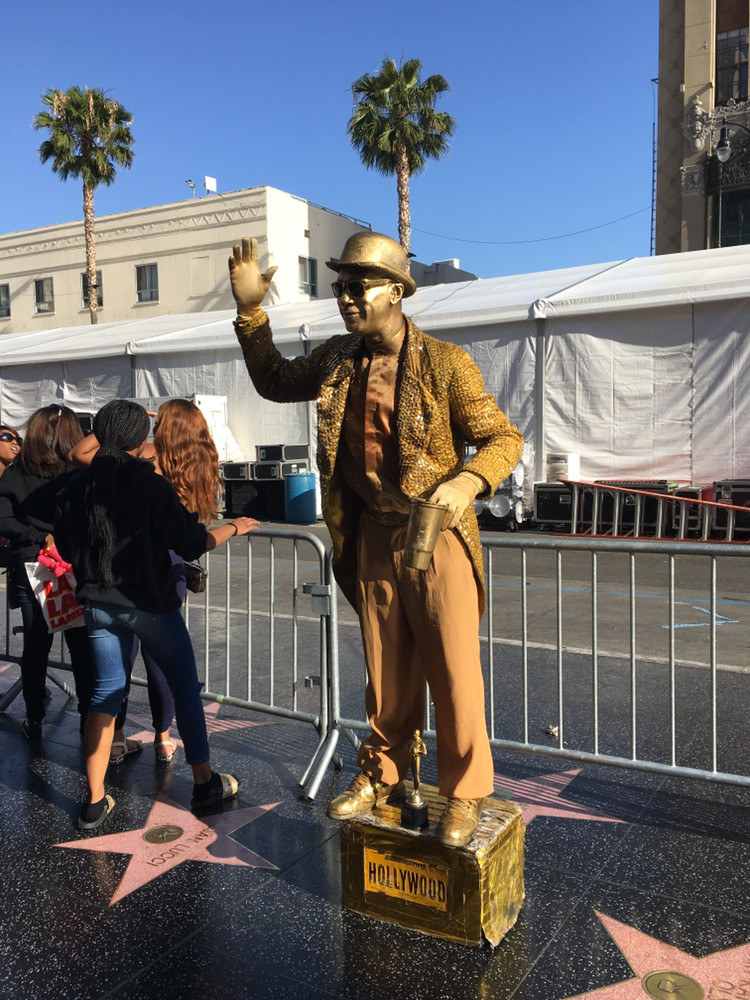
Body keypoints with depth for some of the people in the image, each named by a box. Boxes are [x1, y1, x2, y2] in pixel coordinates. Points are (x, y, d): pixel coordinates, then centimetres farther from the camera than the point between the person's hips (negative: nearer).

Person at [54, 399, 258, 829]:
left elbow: (66, 549, 10)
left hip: (99, 603, 5)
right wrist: (233, 528, 0)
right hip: (149, 603, -5)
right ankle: (204, 782, 19)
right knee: (186, 686, 10)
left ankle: (95, 801, 14)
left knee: (106, 694, 12)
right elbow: (191, 543, -15)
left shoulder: (77, 486, 1)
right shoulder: (151, 484, -15)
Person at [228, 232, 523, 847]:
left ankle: (464, 794, 21)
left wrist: (468, 481, -26)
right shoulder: (336, 360, 5)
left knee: (453, 672, 3)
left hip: (436, 536, -4)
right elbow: (274, 381, 21)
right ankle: (384, 776, 35)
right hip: (371, 538, 5)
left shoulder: (443, 363, -11)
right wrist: (250, 311, 11)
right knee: (386, 672, 16)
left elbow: (504, 437, -7)